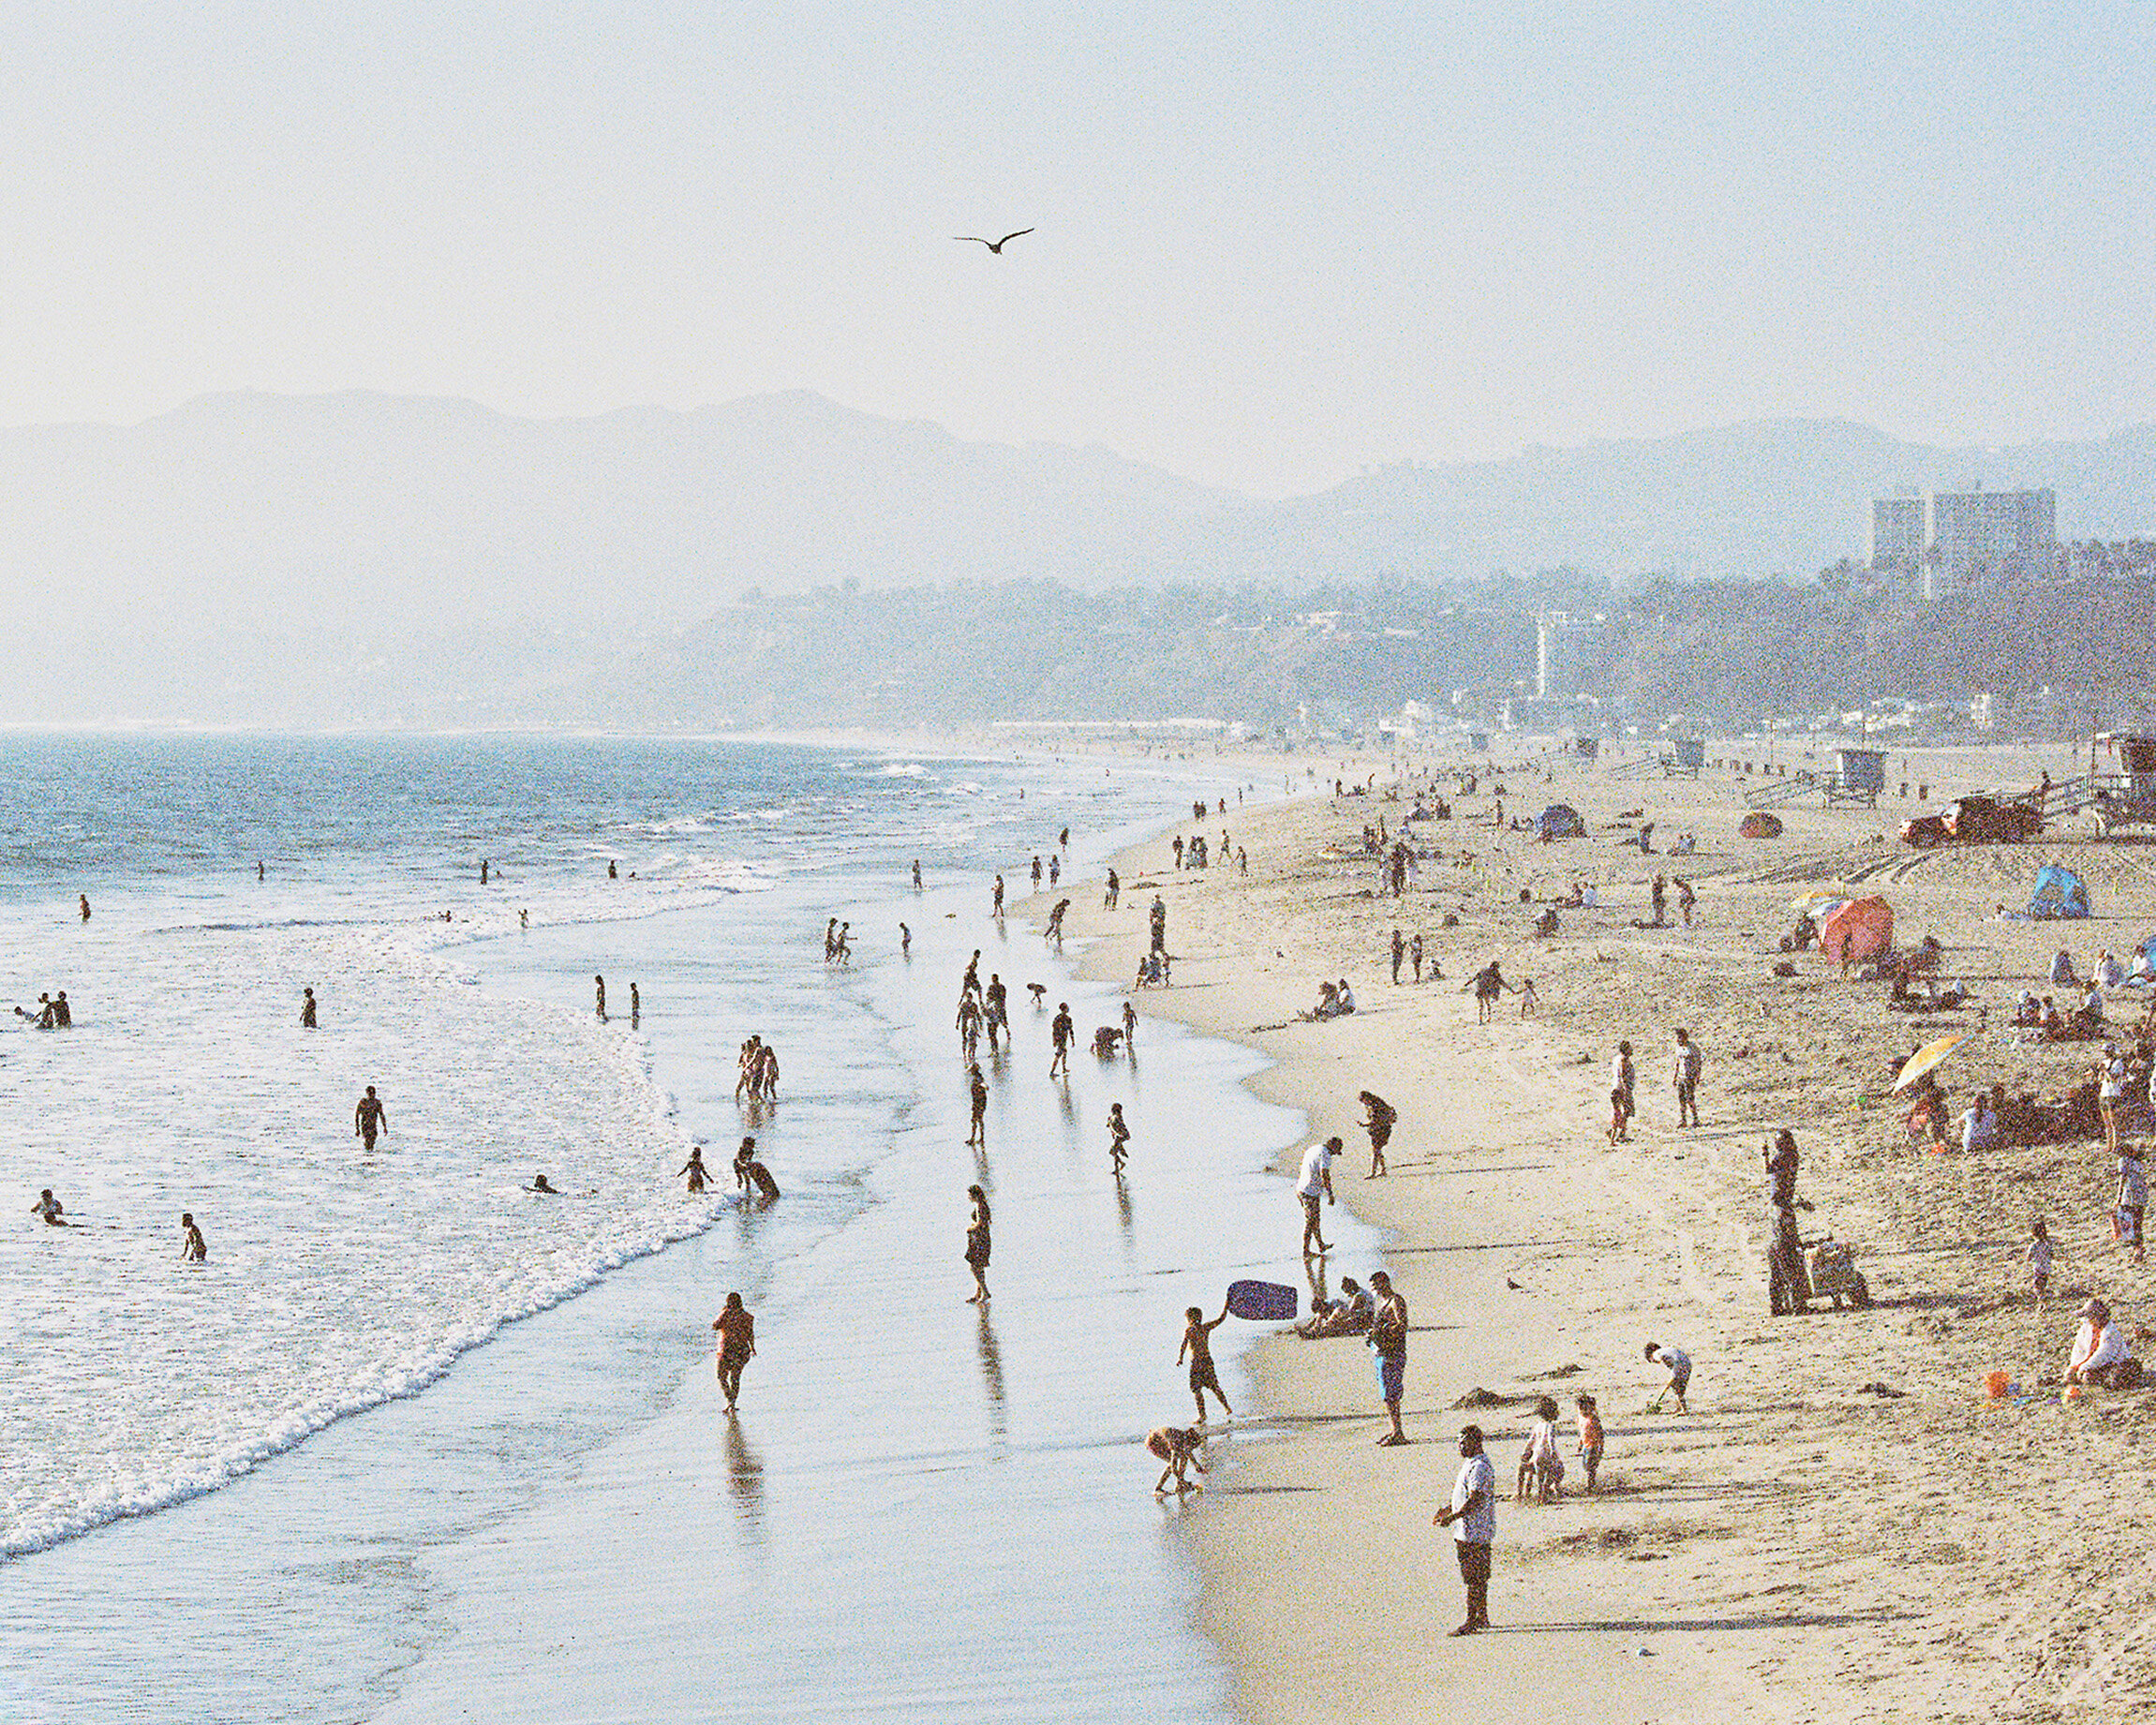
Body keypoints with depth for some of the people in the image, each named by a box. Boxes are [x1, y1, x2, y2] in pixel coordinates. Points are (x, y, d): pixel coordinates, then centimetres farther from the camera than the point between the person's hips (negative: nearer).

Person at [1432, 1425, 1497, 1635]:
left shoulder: (1479, 1467, -18)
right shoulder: (1470, 1464, 16)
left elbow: (1475, 1500, -24)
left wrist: (1452, 1517, -23)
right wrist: (1448, 1509, 18)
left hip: (1475, 1532, -11)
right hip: (1468, 1532, 11)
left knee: (1474, 1579, -7)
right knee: (1478, 1578, 16)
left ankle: (1472, 1621, -6)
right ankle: (1482, 1618, 23)